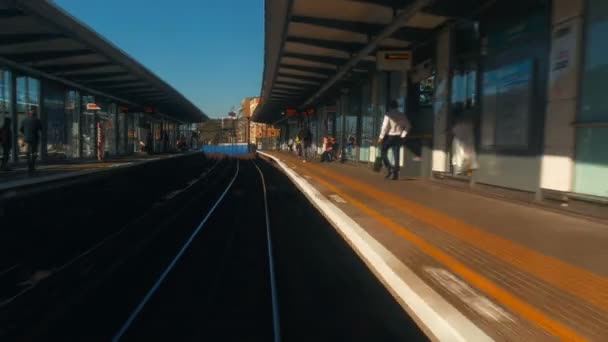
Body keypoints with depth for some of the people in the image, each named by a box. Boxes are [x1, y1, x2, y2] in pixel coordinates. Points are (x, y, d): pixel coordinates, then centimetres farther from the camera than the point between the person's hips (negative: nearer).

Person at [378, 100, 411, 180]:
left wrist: (381, 137, -9)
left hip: (389, 136, -4)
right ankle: (396, 174, 5)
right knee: (396, 155, 6)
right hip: (398, 137, 4)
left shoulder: (388, 115, -9)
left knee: (383, 152, 10)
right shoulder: (402, 115, 5)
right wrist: (403, 135, 8)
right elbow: (408, 126, 4)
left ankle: (390, 168, -8)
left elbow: (385, 127, -14)